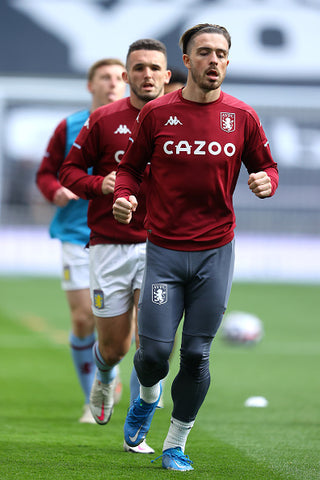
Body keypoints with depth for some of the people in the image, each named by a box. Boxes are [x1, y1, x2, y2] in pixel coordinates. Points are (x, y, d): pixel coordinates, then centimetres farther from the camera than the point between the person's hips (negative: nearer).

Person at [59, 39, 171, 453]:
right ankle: (104, 375, 44)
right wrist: (101, 185, -13)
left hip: (160, 244, 0)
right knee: (114, 346, 6)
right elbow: (69, 170, 6)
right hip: (109, 244, 0)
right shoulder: (103, 120, 1)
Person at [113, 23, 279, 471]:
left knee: (196, 355, 2)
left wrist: (265, 181, -11)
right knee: (154, 351, -6)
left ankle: (176, 445, 17)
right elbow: (131, 166, 8)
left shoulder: (242, 116, 1)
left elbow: (265, 166, 12)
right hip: (163, 251, -1)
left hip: (215, 252, 1)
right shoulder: (156, 113, -1)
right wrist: (124, 195, -12)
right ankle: (147, 398, 30)